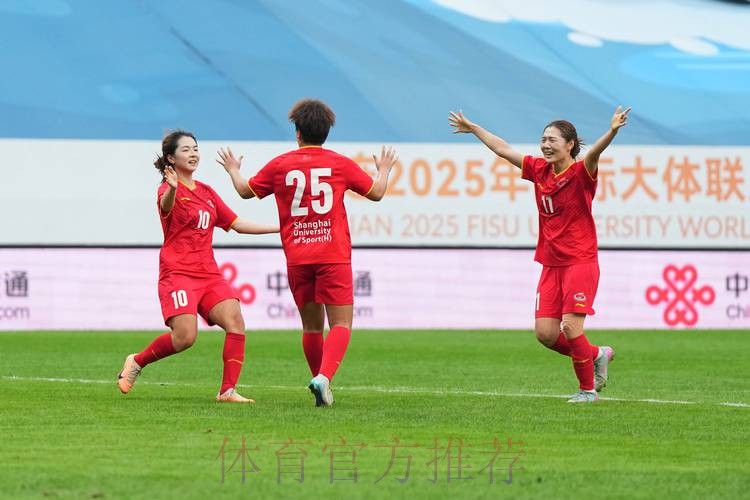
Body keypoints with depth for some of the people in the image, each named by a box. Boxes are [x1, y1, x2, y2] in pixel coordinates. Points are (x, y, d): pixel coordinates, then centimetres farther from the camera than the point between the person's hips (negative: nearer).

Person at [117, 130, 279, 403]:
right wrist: (171, 189, -55)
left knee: (236, 323, -13)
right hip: (178, 273, -7)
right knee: (185, 337, -19)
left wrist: (281, 228, 19)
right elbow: (166, 206, -30)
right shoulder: (169, 189, -5)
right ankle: (136, 362, 7)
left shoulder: (207, 192, 19)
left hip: (209, 274, 7)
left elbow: (237, 224, 23)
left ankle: (228, 390, -11)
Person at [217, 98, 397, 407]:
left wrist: (233, 170, 38)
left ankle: (321, 386, 20)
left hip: (297, 258, 2)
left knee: (312, 326, 14)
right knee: (341, 324, -5)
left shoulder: (280, 165, 5)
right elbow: (376, 193, 12)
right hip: (334, 255, -2)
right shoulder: (340, 164, 1)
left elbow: (246, 191, 18)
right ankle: (324, 377, -27)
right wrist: (384, 170, 32)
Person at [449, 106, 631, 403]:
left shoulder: (581, 173, -9)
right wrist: (473, 128, 29)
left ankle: (588, 389, 5)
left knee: (570, 326, -13)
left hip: (580, 262, -6)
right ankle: (596, 356, 22)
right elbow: (503, 150, 20)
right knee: (545, 332, -2)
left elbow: (594, 153, -31)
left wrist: (612, 131, -52)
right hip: (551, 264, 6)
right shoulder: (539, 170, 8)